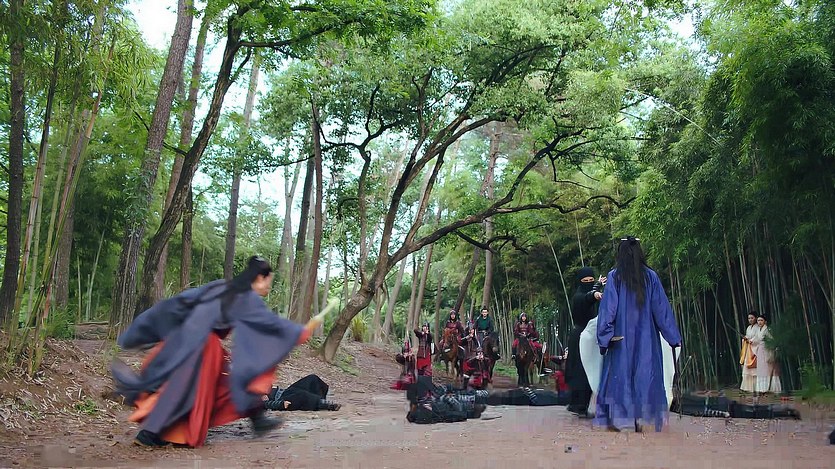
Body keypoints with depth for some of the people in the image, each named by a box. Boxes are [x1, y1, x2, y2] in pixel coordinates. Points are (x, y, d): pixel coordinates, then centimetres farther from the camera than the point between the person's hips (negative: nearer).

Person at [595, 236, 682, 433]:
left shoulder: (614, 276, -5)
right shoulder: (651, 276, 0)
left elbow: (608, 307, -9)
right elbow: (661, 307, 2)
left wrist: (605, 335, -7)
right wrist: (673, 336, 6)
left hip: (621, 336, -1)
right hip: (645, 336, 2)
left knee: (619, 372, 4)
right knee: (644, 373, 6)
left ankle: (616, 418, 4)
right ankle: (640, 419, 5)